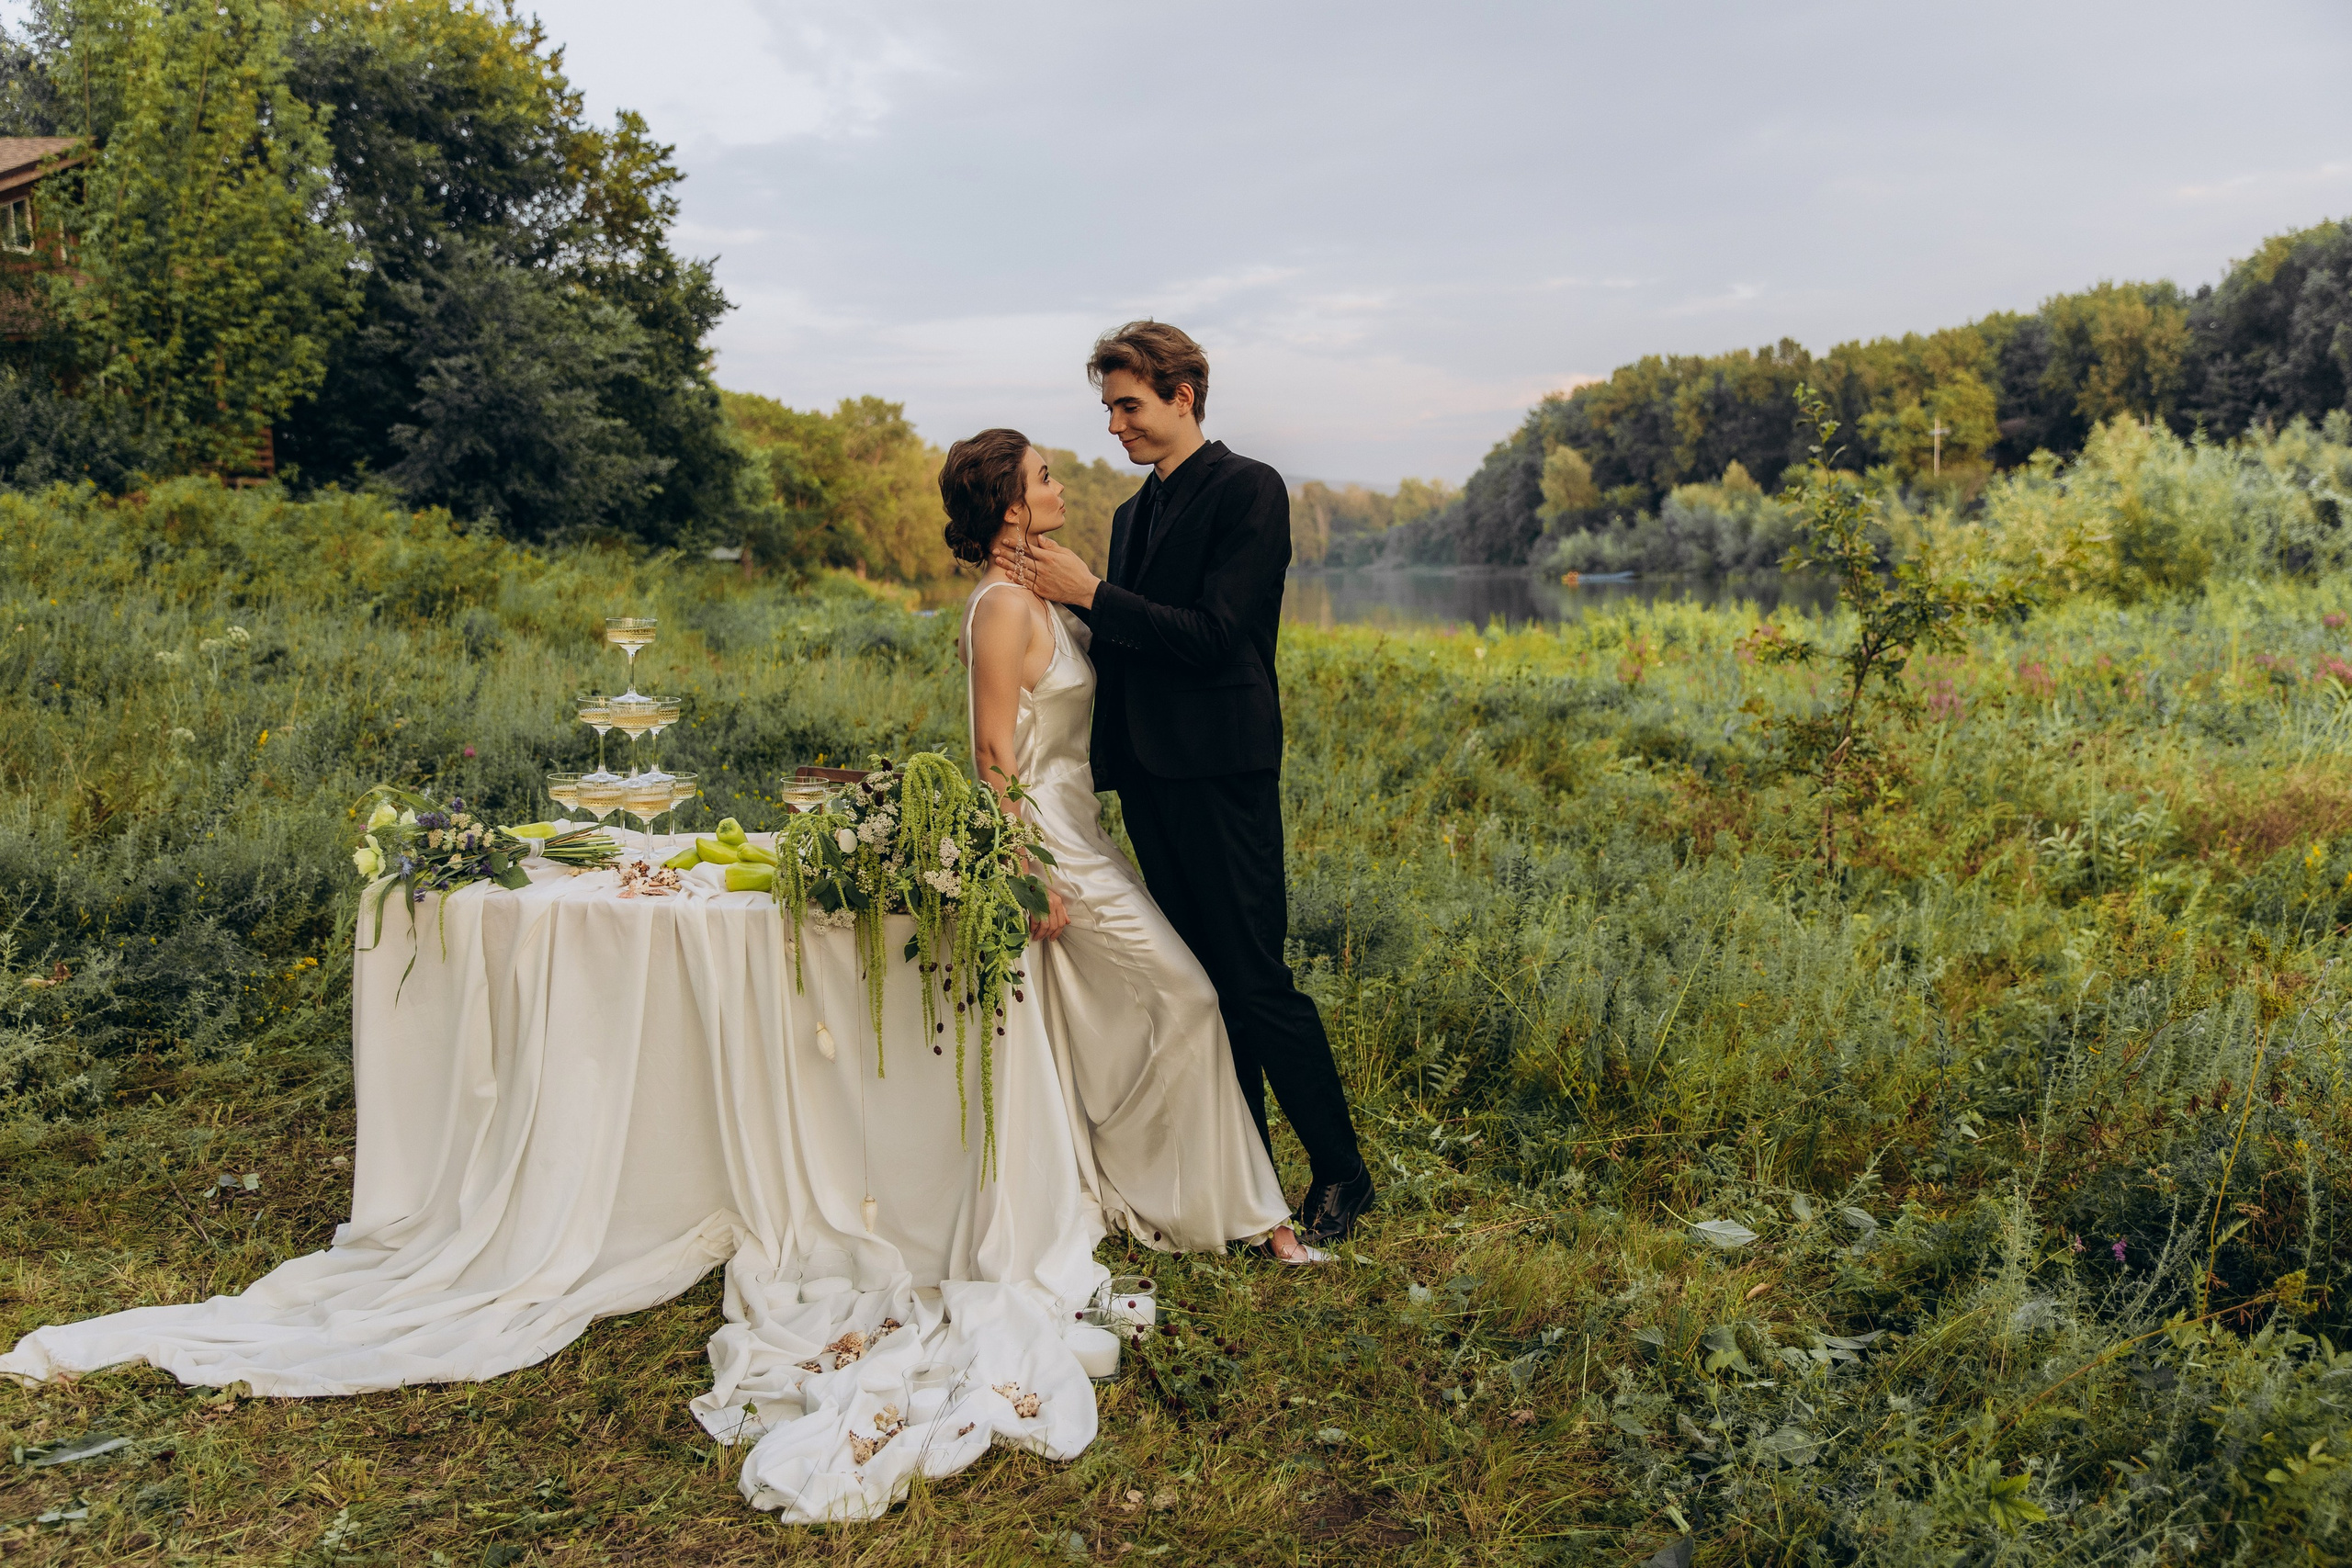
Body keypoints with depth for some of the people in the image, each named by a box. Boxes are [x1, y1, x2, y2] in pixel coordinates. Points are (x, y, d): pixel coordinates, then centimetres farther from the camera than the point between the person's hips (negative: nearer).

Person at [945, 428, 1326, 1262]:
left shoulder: (1035, 594, 11)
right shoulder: (1005, 606, -18)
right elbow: (993, 752, -20)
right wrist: (1032, 873, -21)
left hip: (1070, 825, 10)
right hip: (1048, 833, -10)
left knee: (1085, 1026, 15)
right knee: (1184, 996, -5)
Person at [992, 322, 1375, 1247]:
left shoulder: (1248, 490, -7)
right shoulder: (1135, 512, 19)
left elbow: (1213, 633, -17)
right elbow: (1129, 648, 17)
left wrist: (1087, 592, -14)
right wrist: (1049, 588, 2)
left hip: (1221, 771, -8)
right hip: (1149, 773, 8)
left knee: (1256, 981, -5)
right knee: (1201, 982, 12)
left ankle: (1340, 1172, 9)